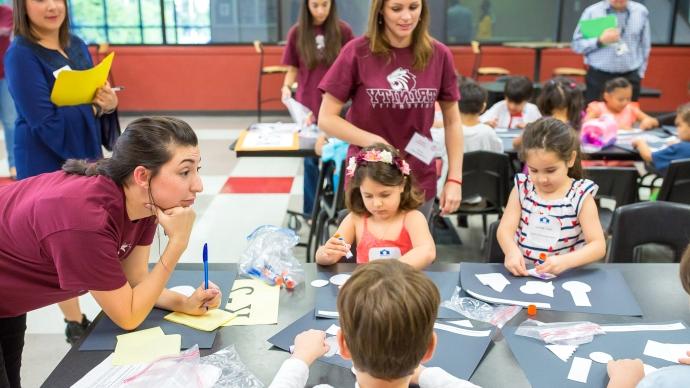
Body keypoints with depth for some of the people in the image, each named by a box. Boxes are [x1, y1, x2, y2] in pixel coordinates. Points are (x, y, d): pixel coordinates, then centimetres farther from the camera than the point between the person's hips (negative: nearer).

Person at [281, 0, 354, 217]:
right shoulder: (297, 32, 0)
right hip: (308, 107, 1)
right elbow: (293, 69, 6)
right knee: (310, 159, 9)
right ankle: (310, 210, 21)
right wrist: (286, 87, -13)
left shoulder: (343, 31, -2)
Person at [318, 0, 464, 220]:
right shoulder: (357, 52, -10)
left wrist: (454, 179, -1)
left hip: (420, 182, 2)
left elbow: (452, 121, 6)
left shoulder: (439, 55, -3)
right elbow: (326, 118, -7)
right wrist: (373, 141, -20)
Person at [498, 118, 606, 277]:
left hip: (564, 277, -1)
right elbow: (505, 229, -3)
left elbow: (599, 246, -10)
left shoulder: (580, 196, -6)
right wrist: (511, 251, -25)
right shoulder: (522, 188, 2)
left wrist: (565, 261, -27)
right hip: (522, 273, 2)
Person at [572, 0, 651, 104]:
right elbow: (577, 44, -5)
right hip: (598, 77, -2)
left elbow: (645, 46, 13)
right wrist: (600, 41, -19)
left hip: (630, 78, 2)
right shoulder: (592, 12, -3)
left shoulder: (641, 11, 5)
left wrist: (640, 73, 10)